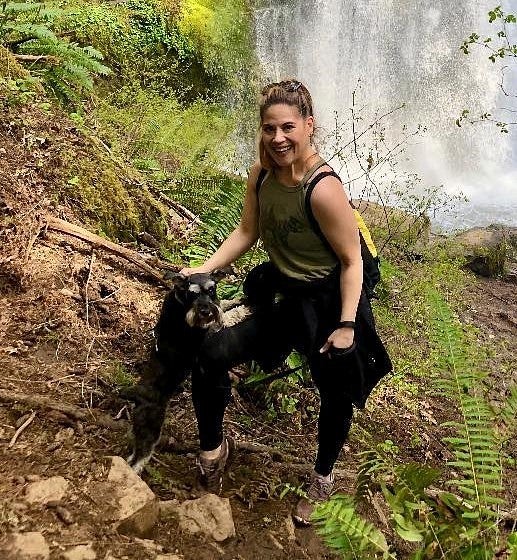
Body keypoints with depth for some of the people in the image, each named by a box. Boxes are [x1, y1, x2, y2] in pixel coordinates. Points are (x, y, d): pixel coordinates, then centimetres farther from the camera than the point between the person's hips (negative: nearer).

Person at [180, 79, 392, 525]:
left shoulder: (323, 188, -27)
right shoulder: (261, 175, -7)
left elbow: (351, 260, -20)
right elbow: (247, 231, 6)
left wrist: (346, 326, -20)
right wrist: (206, 269, -4)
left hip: (329, 305, -5)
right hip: (282, 297, 5)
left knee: (336, 398, 12)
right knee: (213, 355, -9)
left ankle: (323, 480, 42)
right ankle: (213, 448, 17)